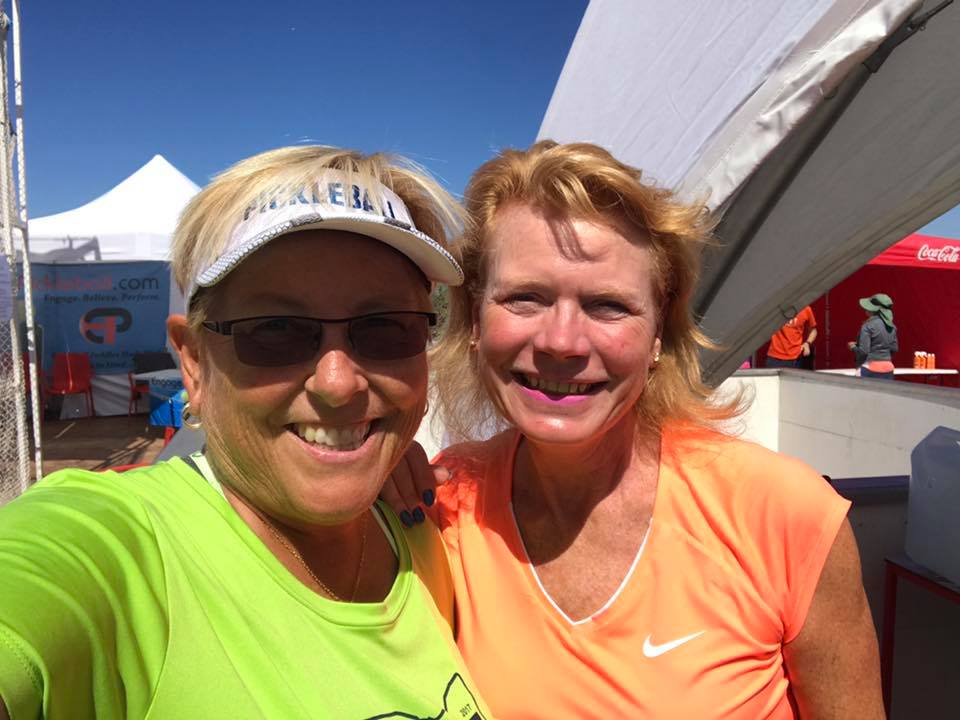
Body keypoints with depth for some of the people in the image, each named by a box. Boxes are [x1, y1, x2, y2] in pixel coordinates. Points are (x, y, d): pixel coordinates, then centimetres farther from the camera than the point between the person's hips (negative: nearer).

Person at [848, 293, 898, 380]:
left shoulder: (868, 326, -12)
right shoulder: (891, 326, 8)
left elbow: (863, 351, -15)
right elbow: (894, 349, 13)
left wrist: (853, 346, 4)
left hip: (870, 368, -6)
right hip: (888, 368, 7)